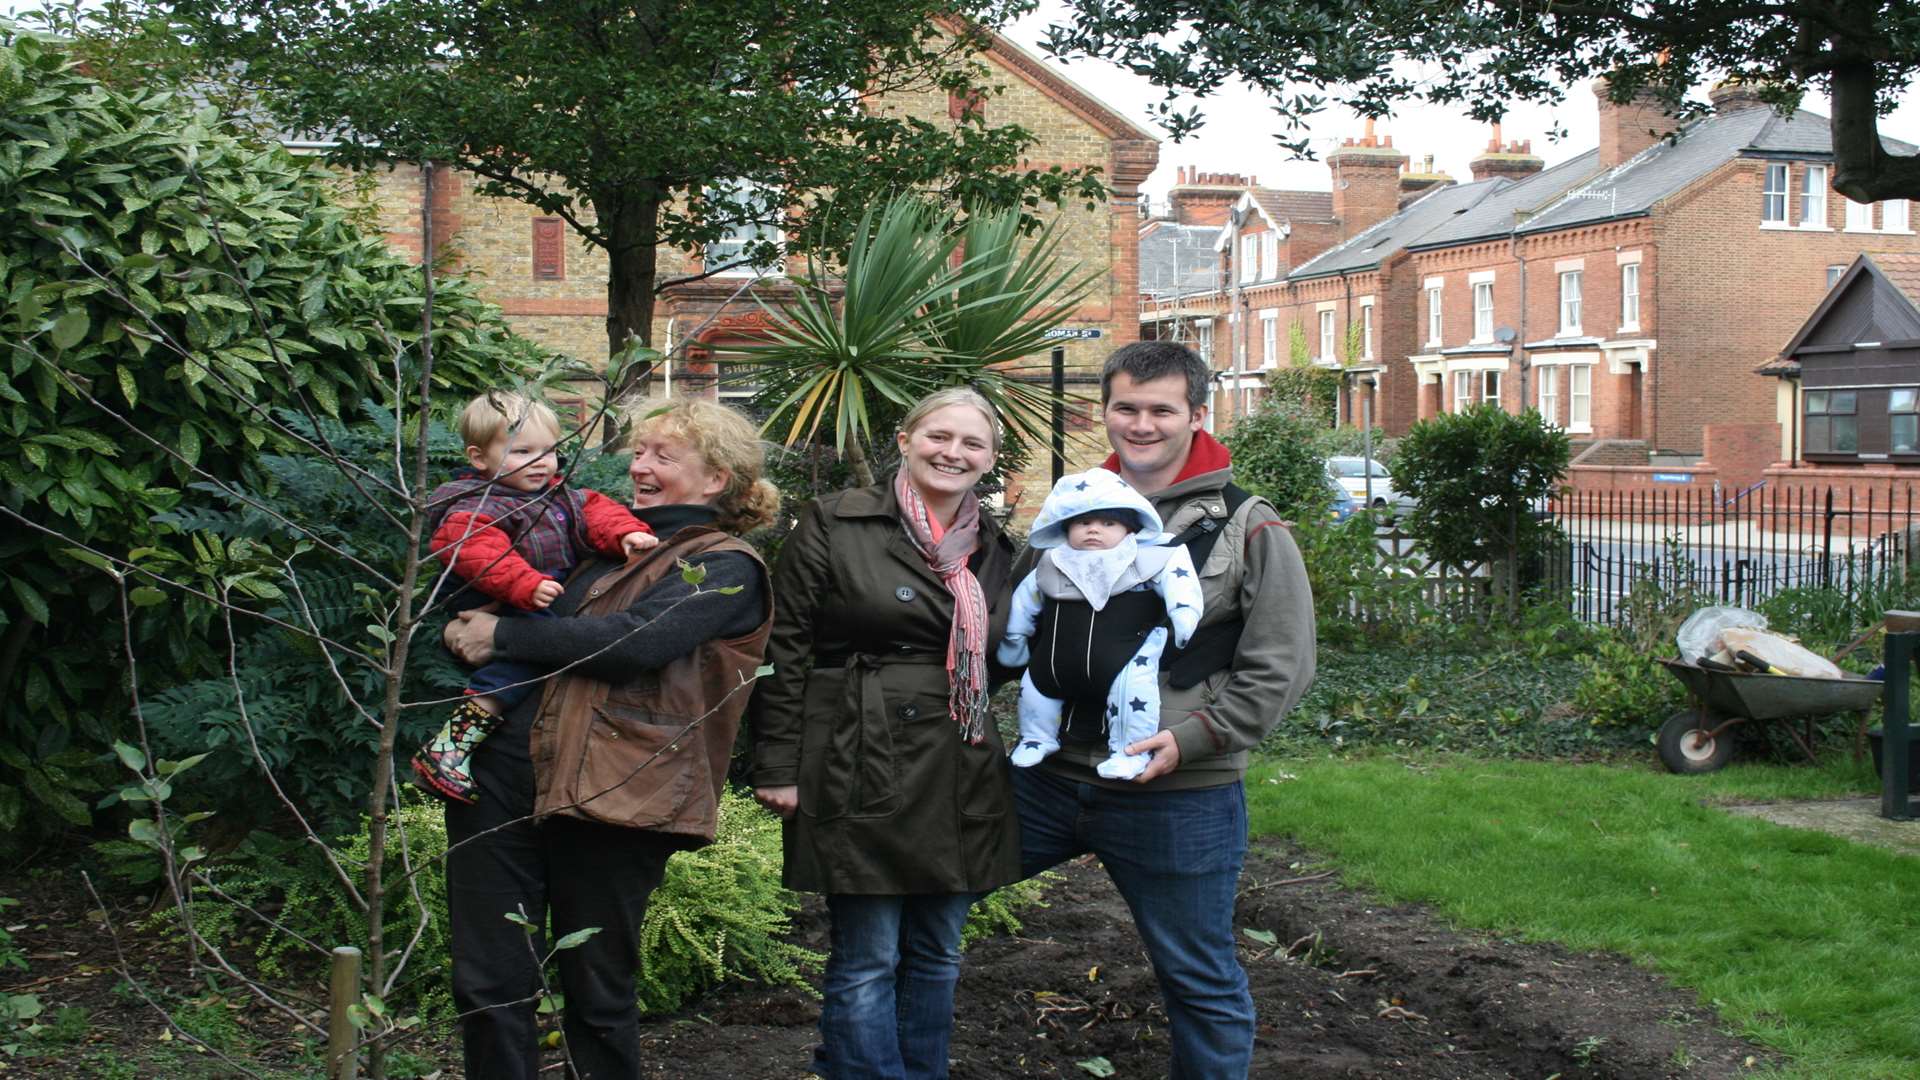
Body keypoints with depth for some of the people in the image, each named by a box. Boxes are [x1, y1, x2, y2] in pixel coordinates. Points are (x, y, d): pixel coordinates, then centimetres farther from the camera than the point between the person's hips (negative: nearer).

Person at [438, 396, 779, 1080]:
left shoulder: (725, 568, -1)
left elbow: (635, 640, -17)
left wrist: (503, 638, -12)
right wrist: (463, 631, 13)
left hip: (608, 793, -6)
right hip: (503, 770, 6)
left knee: (597, 995, 7)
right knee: (488, 985, 5)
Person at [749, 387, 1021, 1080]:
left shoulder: (993, 548, 12)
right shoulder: (835, 525, -4)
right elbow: (785, 651, -6)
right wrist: (777, 767, -9)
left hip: (962, 781, 6)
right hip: (865, 773, -6)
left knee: (937, 957, 13)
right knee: (867, 961, -1)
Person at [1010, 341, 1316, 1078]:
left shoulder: (1249, 531, -6)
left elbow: (1278, 670, -9)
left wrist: (1189, 739, -17)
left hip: (1179, 797, -4)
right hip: (1049, 777, 5)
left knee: (1201, 981, 9)